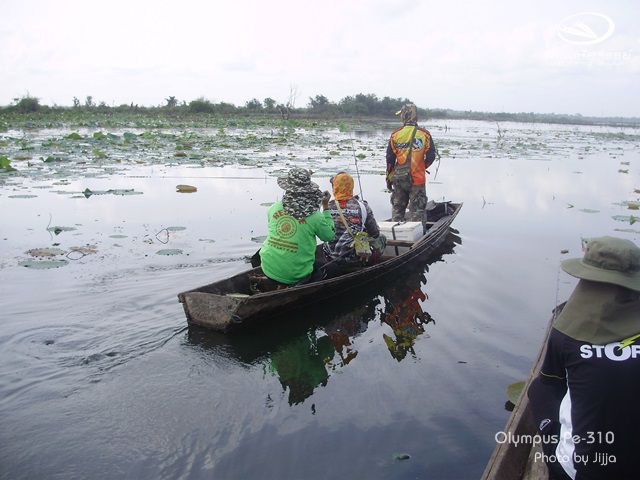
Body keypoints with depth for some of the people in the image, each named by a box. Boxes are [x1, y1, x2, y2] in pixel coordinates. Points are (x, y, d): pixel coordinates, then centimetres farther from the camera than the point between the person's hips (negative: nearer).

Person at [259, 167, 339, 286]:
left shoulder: (274, 208, -4)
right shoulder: (315, 216, -14)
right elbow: (329, 236, 4)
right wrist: (326, 206, 10)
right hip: (295, 276, -5)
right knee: (333, 267, 17)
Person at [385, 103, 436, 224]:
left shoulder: (395, 135, -3)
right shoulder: (424, 134, -6)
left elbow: (390, 159, 0)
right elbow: (430, 157, -4)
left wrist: (389, 177, 10)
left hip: (398, 179, 2)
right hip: (418, 179, -2)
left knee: (397, 208, 15)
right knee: (417, 209, 4)